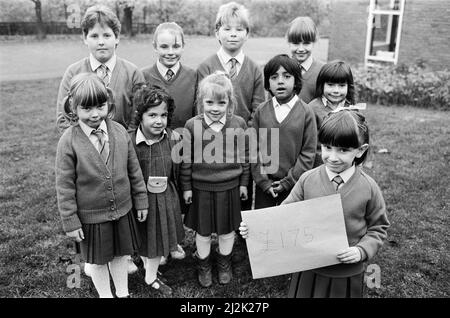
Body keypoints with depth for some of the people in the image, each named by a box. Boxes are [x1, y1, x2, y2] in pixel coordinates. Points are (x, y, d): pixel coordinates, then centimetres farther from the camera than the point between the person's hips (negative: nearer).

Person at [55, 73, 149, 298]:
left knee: (121, 254, 20)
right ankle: (105, 294, 41)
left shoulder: (119, 131, -8)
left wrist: (141, 201, 6)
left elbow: (134, 170, 1)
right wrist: (70, 222, -10)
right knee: (98, 260, 16)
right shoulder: (69, 141, -17)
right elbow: (64, 186, -12)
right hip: (91, 216, -3)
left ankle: (122, 293, 43)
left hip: (122, 211, 3)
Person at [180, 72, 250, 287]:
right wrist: (186, 187, -1)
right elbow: (186, 160, -4)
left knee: (227, 231, 18)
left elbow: (244, 156, 2)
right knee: (203, 232, 15)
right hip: (201, 188, -1)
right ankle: (203, 264, 41)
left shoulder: (238, 124, -8)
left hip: (230, 188, 1)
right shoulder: (192, 126, -11)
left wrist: (243, 183, 5)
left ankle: (224, 262, 44)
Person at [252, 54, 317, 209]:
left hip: (293, 185, -2)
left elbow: (308, 153, -7)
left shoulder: (306, 112, -6)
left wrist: (288, 181, -9)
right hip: (264, 186, 2)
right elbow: (255, 149, 0)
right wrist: (264, 181, -6)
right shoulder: (261, 111, 0)